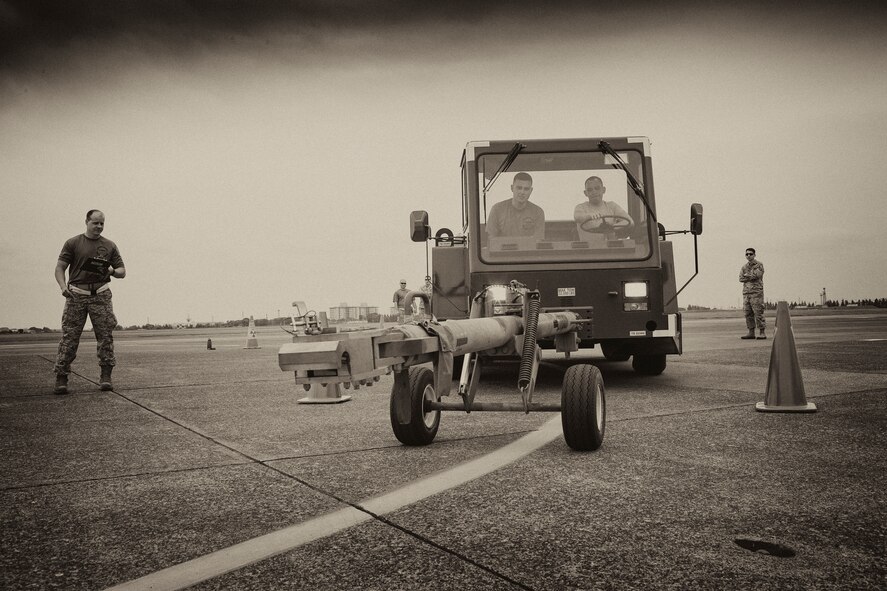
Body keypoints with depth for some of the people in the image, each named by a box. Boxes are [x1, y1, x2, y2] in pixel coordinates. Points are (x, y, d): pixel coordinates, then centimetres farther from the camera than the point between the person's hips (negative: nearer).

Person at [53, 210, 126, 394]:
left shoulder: (109, 246, 13)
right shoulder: (72, 243, 8)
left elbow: (122, 271, 15)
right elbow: (60, 268, 3)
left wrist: (112, 271, -9)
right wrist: (63, 287, -15)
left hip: (101, 295, 1)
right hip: (76, 295, -1)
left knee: (106, 335, -5)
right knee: (69, 336, -6)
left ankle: (106, 376, 1)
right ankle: (61, 378, -3)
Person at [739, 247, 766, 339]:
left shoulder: (759, 265, 1)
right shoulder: (744, 267, 16)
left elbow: (757, 275, -15)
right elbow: (741, 279, 4)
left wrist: (746, 275, -1)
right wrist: (751, 277, -7)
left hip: (756, 292, -6)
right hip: (746, 292, 6)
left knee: (758, 313, -9)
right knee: (748, 314, 4)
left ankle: (762, 333, -7)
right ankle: (751, 333, 9)